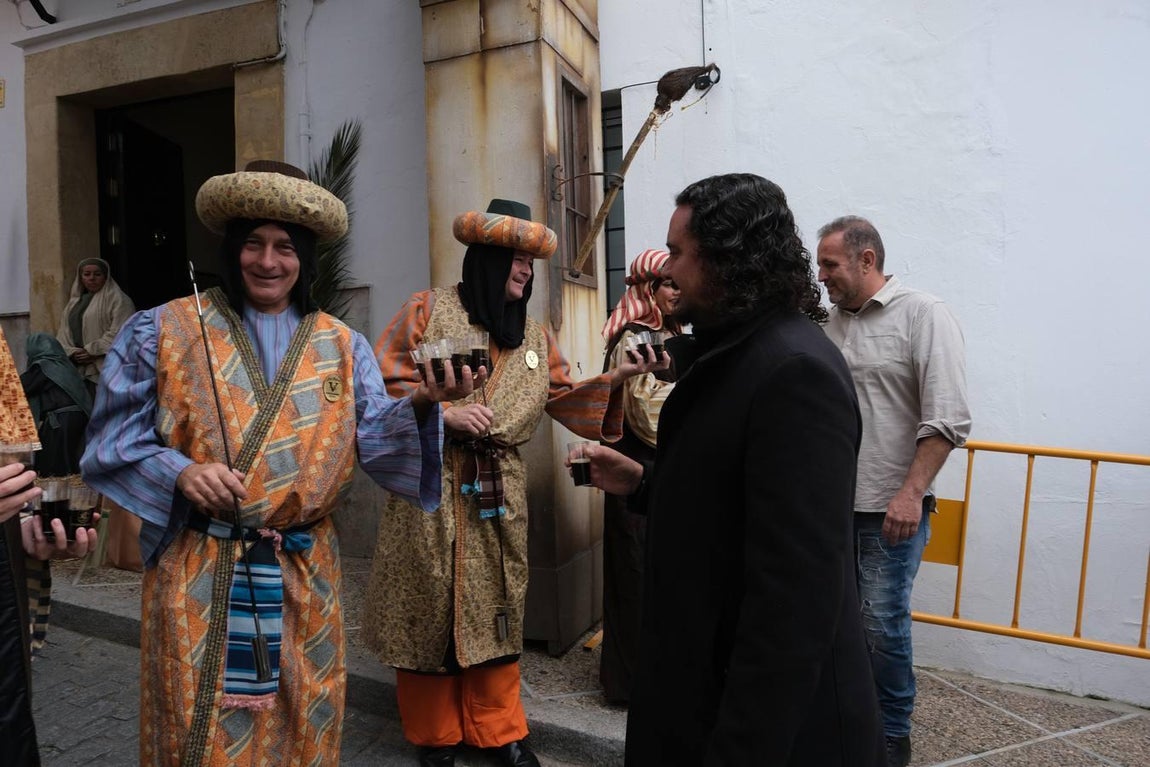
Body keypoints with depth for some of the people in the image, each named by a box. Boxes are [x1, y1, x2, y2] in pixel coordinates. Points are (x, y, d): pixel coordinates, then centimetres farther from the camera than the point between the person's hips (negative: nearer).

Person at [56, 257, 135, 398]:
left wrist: (93, 351, -12)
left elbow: (119, 332, -11)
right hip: (77, 368, 6)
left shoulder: (117, 299, 0)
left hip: (104, 368, -6)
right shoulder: (74, 301, 22)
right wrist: (71, 352, -2)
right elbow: (63, 332, 17)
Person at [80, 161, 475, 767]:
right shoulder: (163, 331, 0)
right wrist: (178, 472, -18)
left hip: (304, 578, 2)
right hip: (196, 574, -1)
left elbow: (374, 443, -3)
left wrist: (421, 405, -22)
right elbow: (114, 439, 1)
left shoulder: (343, 347, 5)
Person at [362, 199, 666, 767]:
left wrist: (617, 377, -8)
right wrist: (442, 413, -16)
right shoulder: (428, 309, -3)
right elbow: (383, 382, -5)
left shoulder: (534, 336, 12)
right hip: (431, 486, -4)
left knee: (494, 607, 12)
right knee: (430, 607, 8)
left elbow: (563, 400, 6)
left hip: (499, 493, 4)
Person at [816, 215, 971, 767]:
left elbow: (948, 419, -14)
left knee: (883, 622, 3)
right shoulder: (830, 325, 9)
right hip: (834, 500, 6)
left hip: (891, 506, -5)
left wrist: (912, 492, -19)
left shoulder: (923, 316, -9)